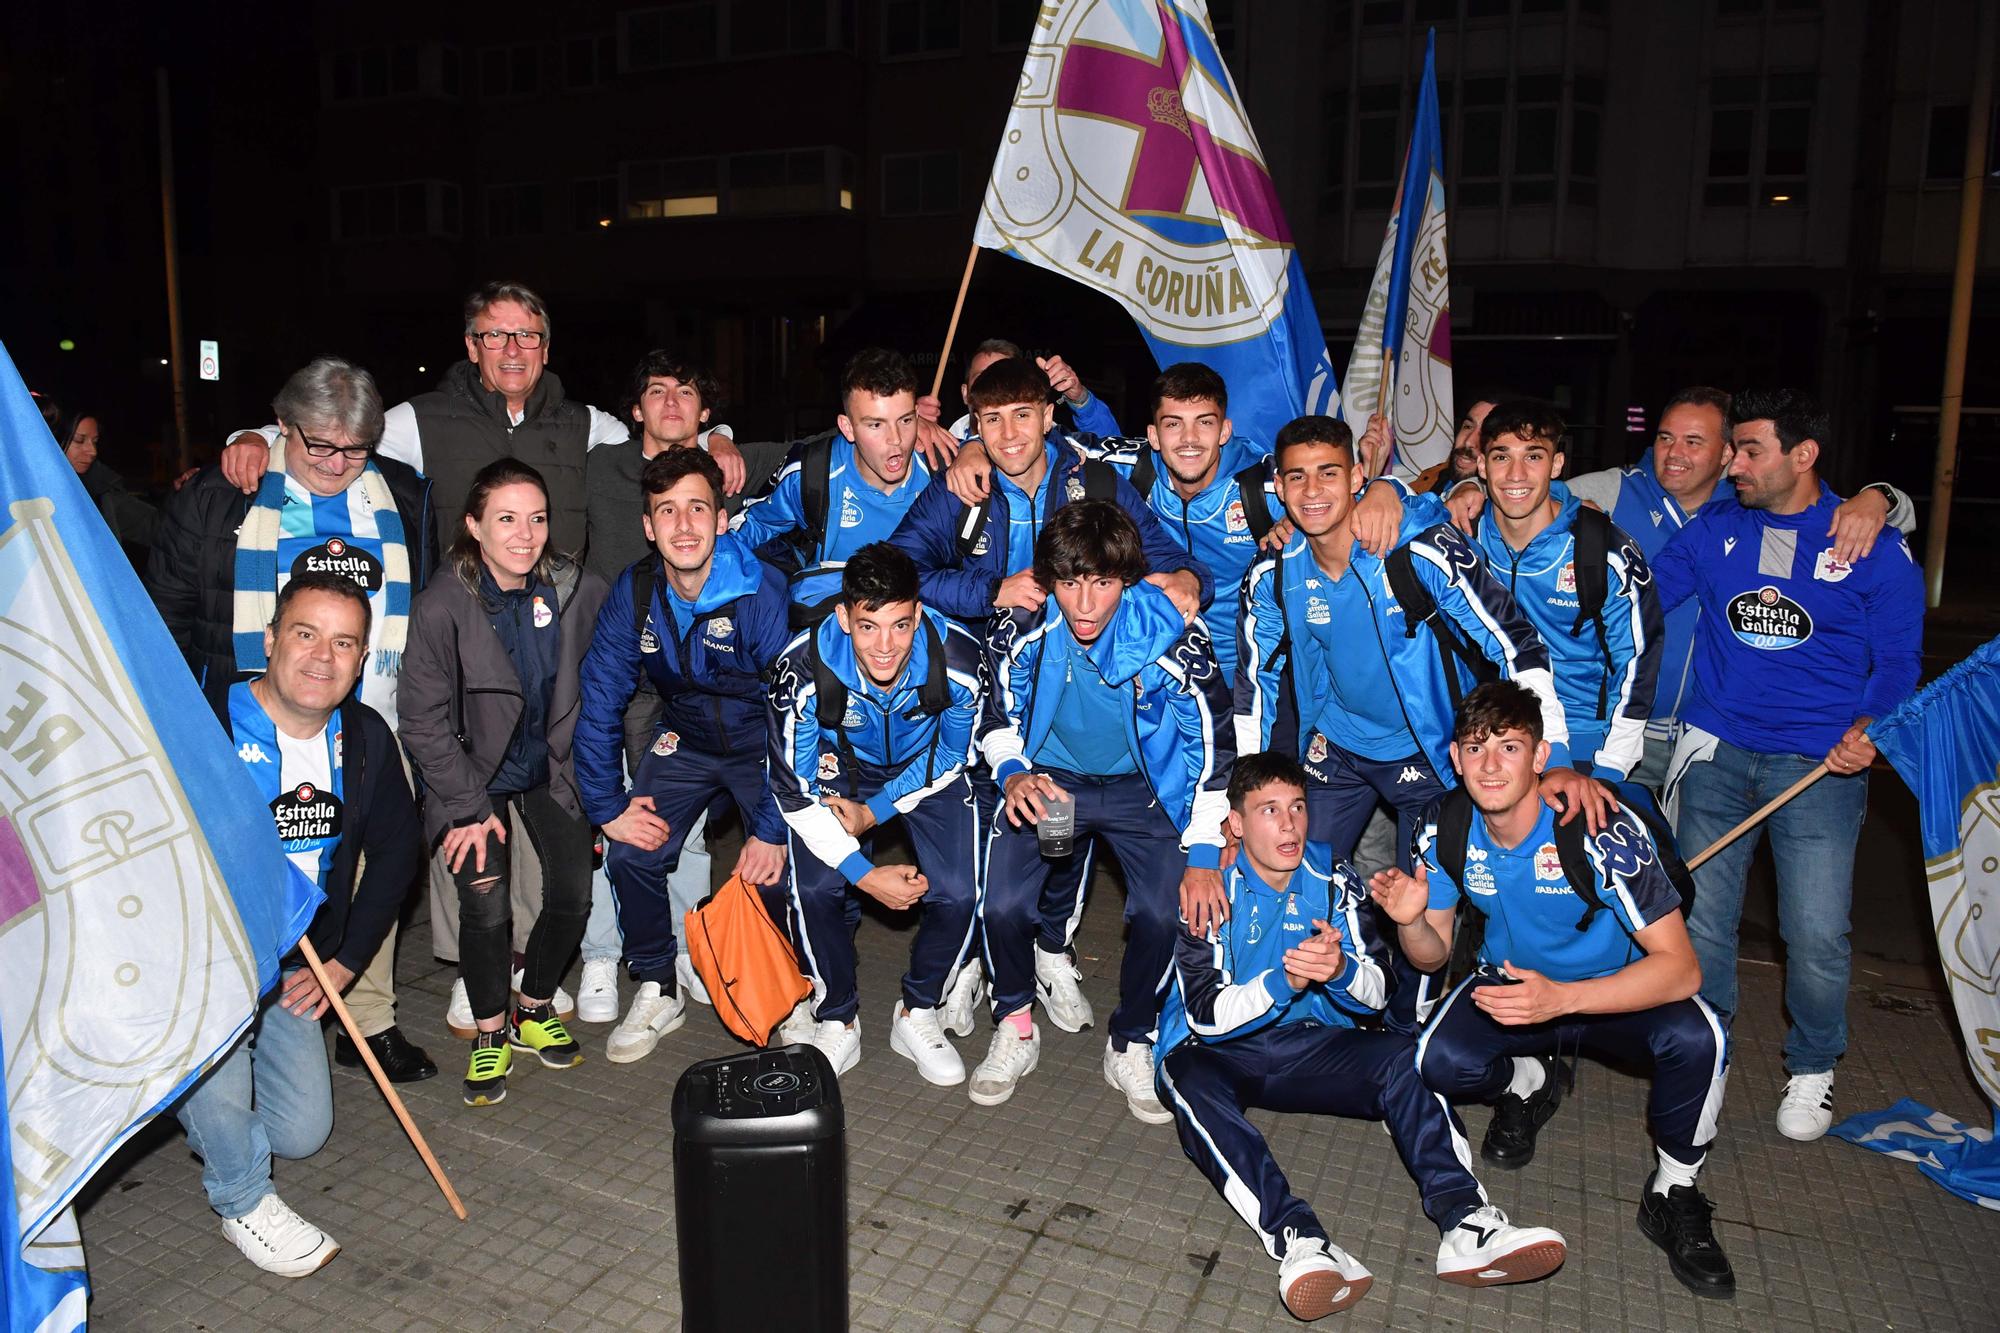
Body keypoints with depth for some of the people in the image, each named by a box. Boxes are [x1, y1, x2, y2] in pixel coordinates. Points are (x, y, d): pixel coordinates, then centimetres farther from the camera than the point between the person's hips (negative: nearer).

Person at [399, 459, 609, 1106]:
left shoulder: (577, 590, -12)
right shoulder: (441, 605, -20)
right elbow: (424, 722, -14)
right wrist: (469, 806, -15)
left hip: (551, 765, 3)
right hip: (474, 773, -3)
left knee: (573, 895, -4)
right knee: (486, 907, -14)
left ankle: (531, 1013, 23)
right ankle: (490, 1034, 12)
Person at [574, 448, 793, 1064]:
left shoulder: (763, 593, -26)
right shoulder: (633, 594, -14)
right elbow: (600, 704, -5)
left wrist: (773, 828, -25)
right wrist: (608, 806, -10)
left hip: (762, 739, -3)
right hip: (684, 739, 4)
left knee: (778, 868, -19)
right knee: (631, 854, -12)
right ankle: (657, 993, 11)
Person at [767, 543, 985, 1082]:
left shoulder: (957, 659, -32)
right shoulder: (802, 669, -33)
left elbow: (952, 755, -11)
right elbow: (795, 792, -21)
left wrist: (873, 812, -14)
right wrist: (866, 875, -23)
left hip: (927, 769, 0)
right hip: (842, 768, 0)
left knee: (957, 894, -15)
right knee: (816, 889, -17)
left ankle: (918, 1014, 12)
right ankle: (837, 1023, 8)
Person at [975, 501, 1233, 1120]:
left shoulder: (1171, 637, -24)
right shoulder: (1020, 628, -19)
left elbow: (1213, 745, -11)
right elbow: (999, 715, 0)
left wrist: (1204, 855, -13)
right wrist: (1012, 772, -22)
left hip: (1141, 786, -1)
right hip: (1049, 776, 1)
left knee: (1164, 913, -20)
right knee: (1002, 907, -19)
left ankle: (1131, 1046, 9)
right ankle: (1015, 1029, 12)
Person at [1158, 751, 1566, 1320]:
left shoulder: (1334, 881, 1)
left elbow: (1376, 993, 0)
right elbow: (1206, 1015, -16)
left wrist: (1340, 969, -25)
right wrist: (1284, 980, -33)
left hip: (1307, 1047, 4)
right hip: (1220, 1052, -3)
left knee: (1400, 1059, -21)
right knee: (1189, 1079, -36)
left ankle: (1466, 1220, -36)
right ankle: (1297, 1240, -52)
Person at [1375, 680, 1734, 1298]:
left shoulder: (1603, 833, -29)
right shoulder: (1446, 828, -16)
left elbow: (1680, 967, -30)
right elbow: (1435, 953, -5)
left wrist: (1561, 998, -44)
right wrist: (1410, 920, -30)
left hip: (1616, 992, -2)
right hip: (1510, 980, 3)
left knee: (1698, 1039, -33)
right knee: (1437, 1063, -26)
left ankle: (1674, 1194, -4)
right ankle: (1529, 1083, 11)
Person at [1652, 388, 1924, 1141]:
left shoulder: (1874, 548, 0)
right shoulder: (1714, 531, 7)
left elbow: (1897, 663, 3)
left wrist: (1866, 731, -15)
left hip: (1819, 762, -2)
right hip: (1717, 752, 2)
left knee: (1816, 936, -5)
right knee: (1699, 923, 3)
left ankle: (1813, 1068, 24)